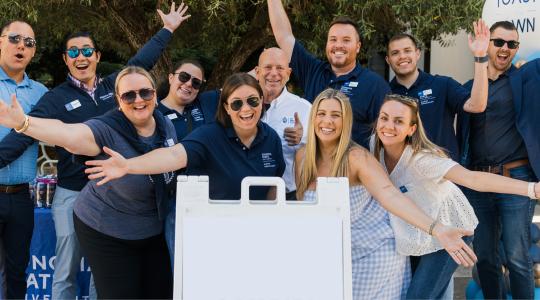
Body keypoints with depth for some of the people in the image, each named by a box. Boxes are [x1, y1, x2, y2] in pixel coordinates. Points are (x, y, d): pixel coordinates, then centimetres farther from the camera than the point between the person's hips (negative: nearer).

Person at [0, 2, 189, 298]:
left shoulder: (113, 86, 6)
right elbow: (24, 134, -14)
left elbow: (141, 61, 18)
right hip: (72, 195, -3)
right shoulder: (56, 99, -5)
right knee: (66, 273, 4)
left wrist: (167, 30, 25)